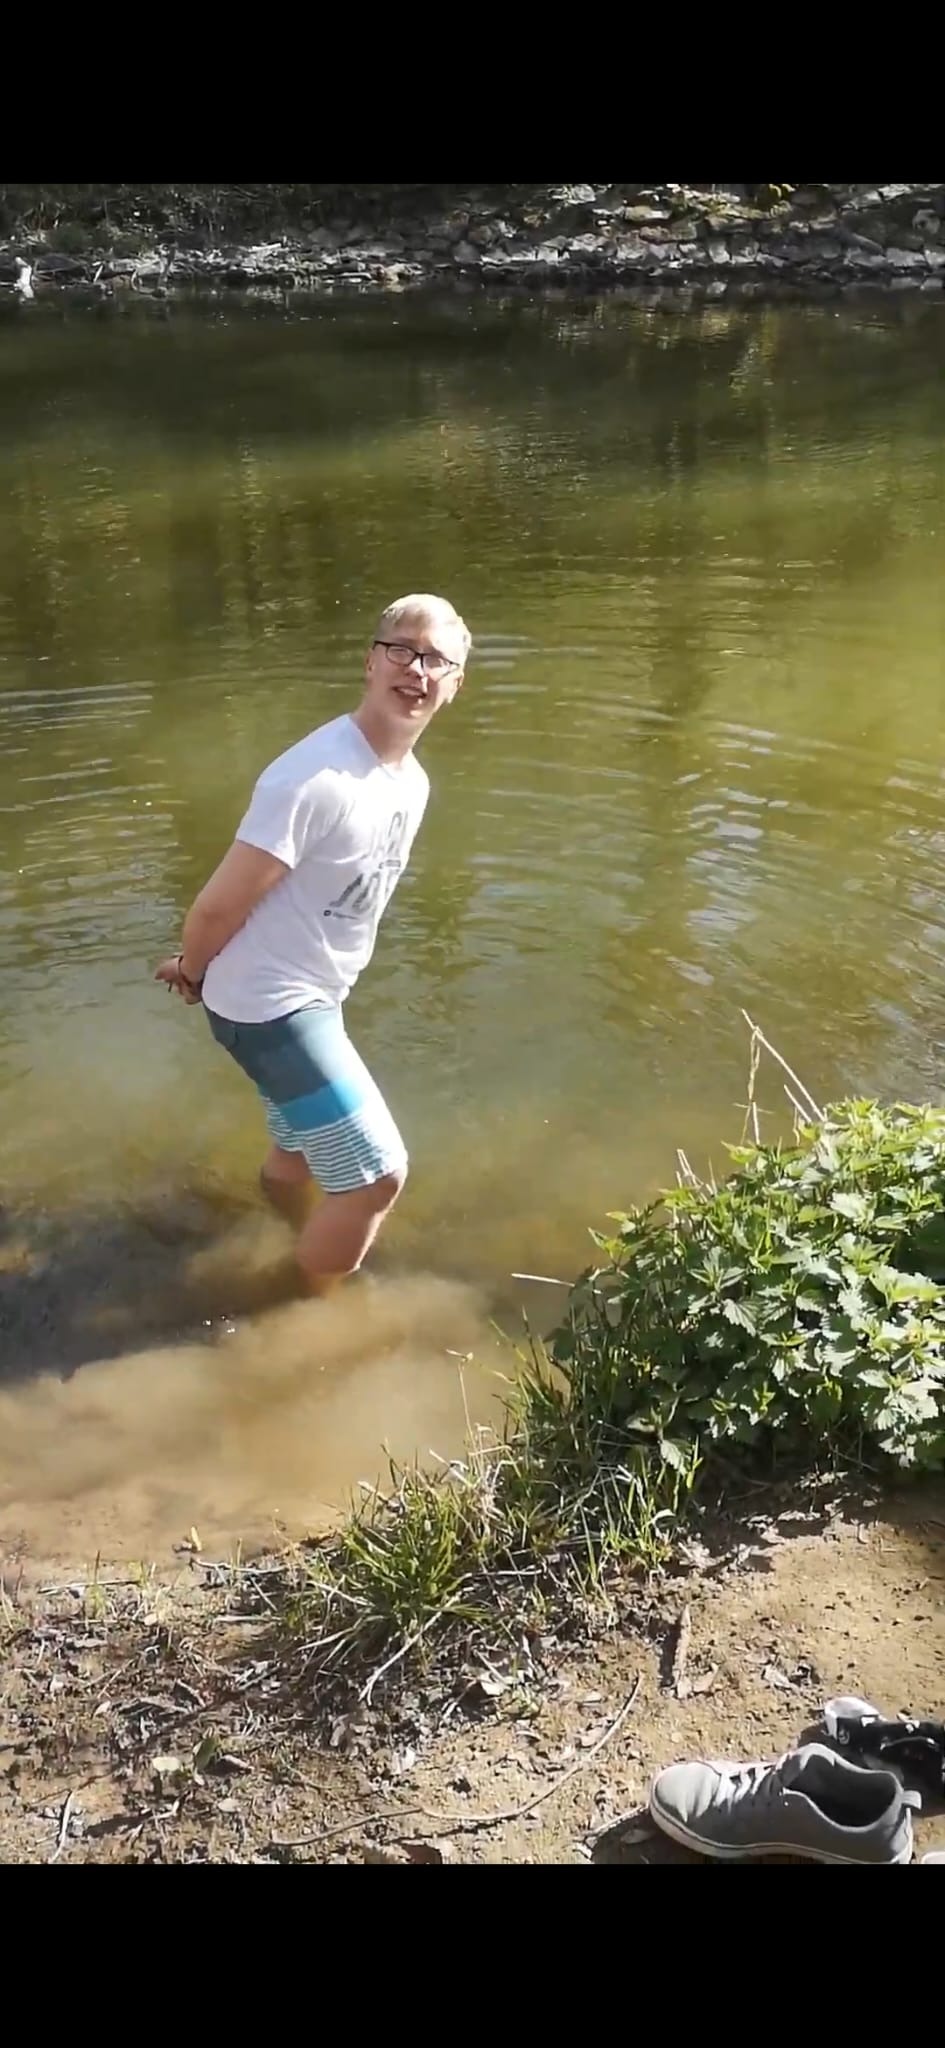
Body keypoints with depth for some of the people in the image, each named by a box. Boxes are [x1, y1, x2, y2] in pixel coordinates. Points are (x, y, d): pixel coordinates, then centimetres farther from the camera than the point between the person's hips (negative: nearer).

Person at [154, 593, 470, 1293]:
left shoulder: (413, 781, 2)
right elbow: (220, 904, -22)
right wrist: (193, 974, -2)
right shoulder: (314, 780, -28)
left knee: (300, 1159, 27)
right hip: (268, 1006, -9)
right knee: (379, 1173, -7)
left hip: (316, 999, 9)